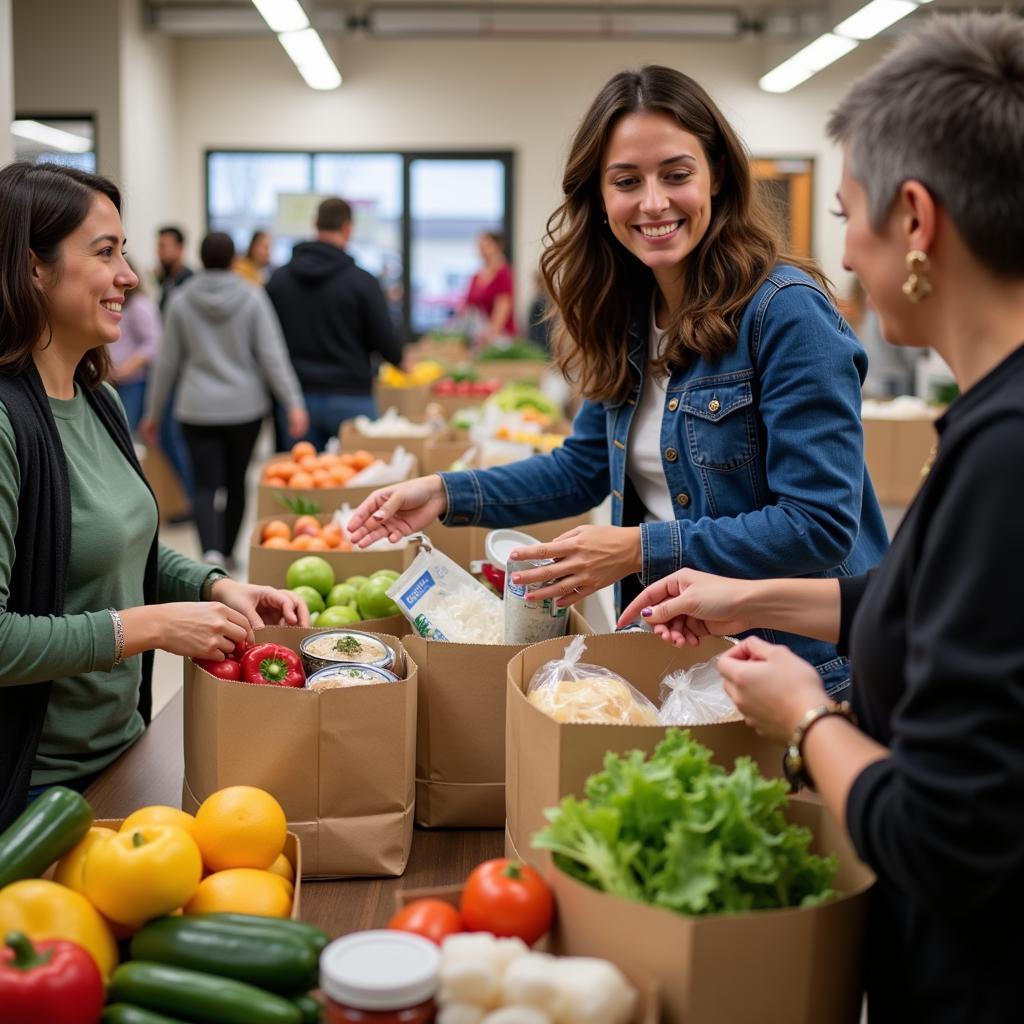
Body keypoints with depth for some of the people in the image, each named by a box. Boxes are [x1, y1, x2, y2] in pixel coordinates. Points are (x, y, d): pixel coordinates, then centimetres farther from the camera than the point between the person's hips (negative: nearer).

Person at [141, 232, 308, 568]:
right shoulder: (252, 297, -3)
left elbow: (167, 362, 5)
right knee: (236, 481, 16)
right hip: (245, 406, 1)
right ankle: (228, 552, 28)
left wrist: (154, 412, 14)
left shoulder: (181, 301, 0)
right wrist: (293, 402, -9)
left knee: (205, 486, -3)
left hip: (197, 408, 0)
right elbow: (272, 354, -9)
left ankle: (212, 551, -24)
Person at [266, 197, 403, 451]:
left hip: (299, 399, 4)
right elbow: (385, 342, -5)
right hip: (350, 399, -3)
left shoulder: (278, 278, 2)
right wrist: (400, 360, 16)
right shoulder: (362, 282, -9)